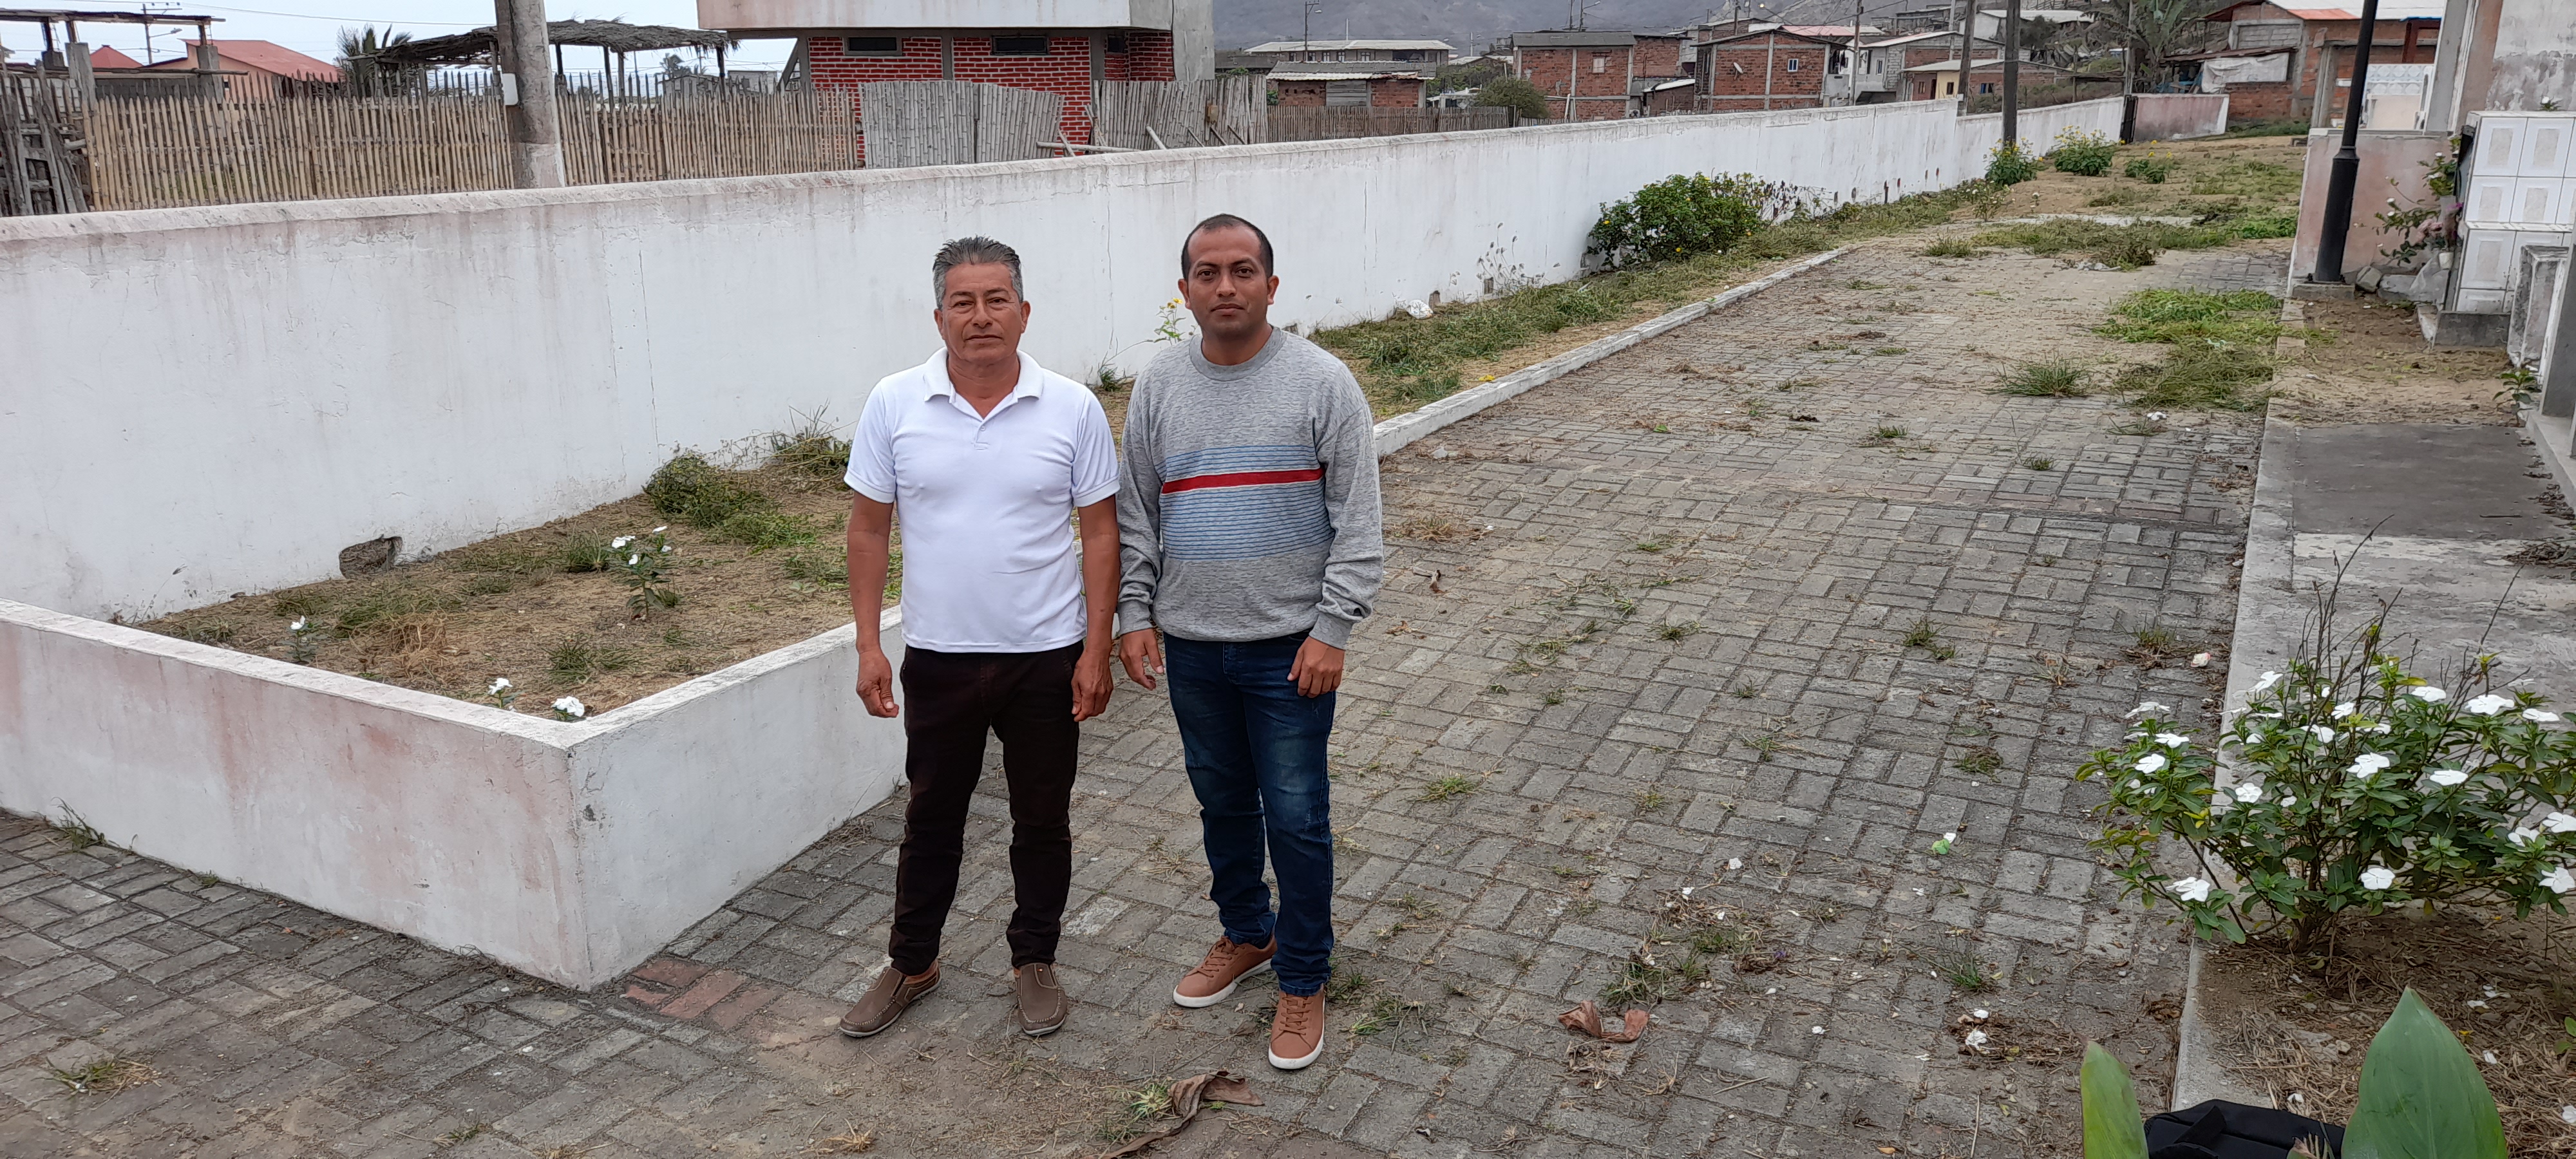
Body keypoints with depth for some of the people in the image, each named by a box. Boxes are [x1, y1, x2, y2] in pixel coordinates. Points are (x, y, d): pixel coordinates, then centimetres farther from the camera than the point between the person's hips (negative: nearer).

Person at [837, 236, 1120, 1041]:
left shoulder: (1073, 409, -7)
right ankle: (912, 964, 34)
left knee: (1043, 821, 13)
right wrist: (867, 645, -3)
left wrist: (1096, 650, -7)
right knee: (932, 817, 16)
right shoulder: (894, 405, -5)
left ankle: (1035, 961, 32)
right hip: (939, 657, 1)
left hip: (1048, 657, 0)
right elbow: (869, 529, 1)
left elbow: (1100, 533, -3)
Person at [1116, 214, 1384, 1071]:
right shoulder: (1158, 387, 4)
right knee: (1223, 802, 18)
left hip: (1289, 646, -4)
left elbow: (1357, 521, -8)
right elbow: (1134, 517, 10)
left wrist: (1332, 628, -13)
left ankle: (1302, 981, 19)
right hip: (1192, 645, 4)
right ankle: (1246, 935, 40)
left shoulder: (1322, 382, -8)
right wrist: (1133, 615, 4)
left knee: (1296, 817, 3)